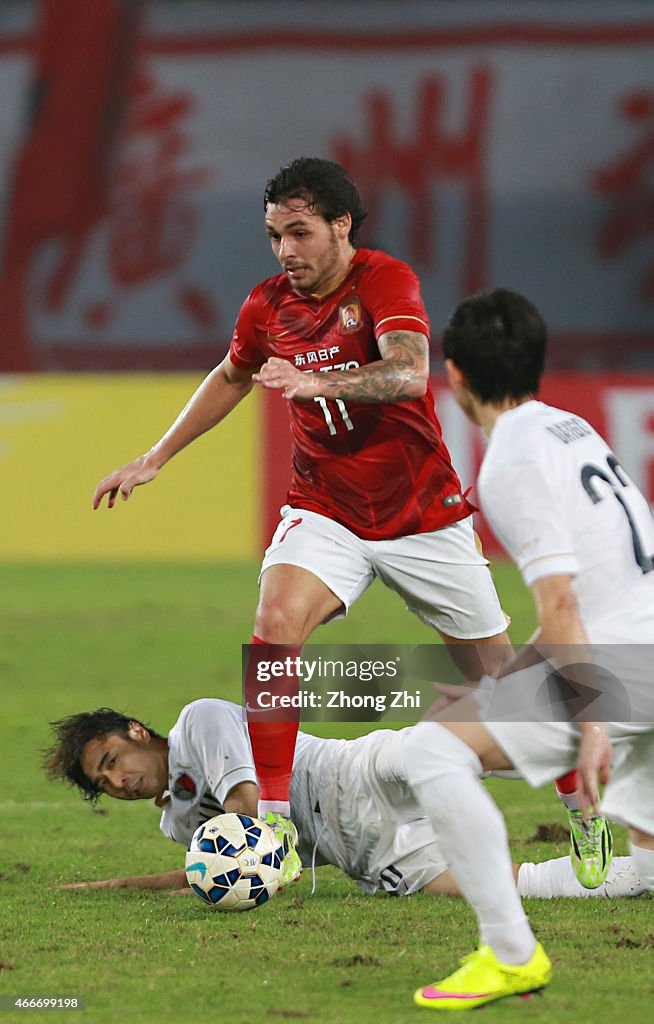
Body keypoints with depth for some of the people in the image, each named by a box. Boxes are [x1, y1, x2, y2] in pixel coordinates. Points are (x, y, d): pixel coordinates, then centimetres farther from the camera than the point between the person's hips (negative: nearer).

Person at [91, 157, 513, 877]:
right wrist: (155, 458, 21)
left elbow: (408, 371, -35)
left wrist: (315, 381, -50)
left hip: (424, 512, -3)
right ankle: (268, 812, -24)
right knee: (277, 622, -25)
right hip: (324, 511, 3)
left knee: (495, 668, 5)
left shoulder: (385, 279, -15)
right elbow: (231, 377, 22)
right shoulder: (267, 305, -1)